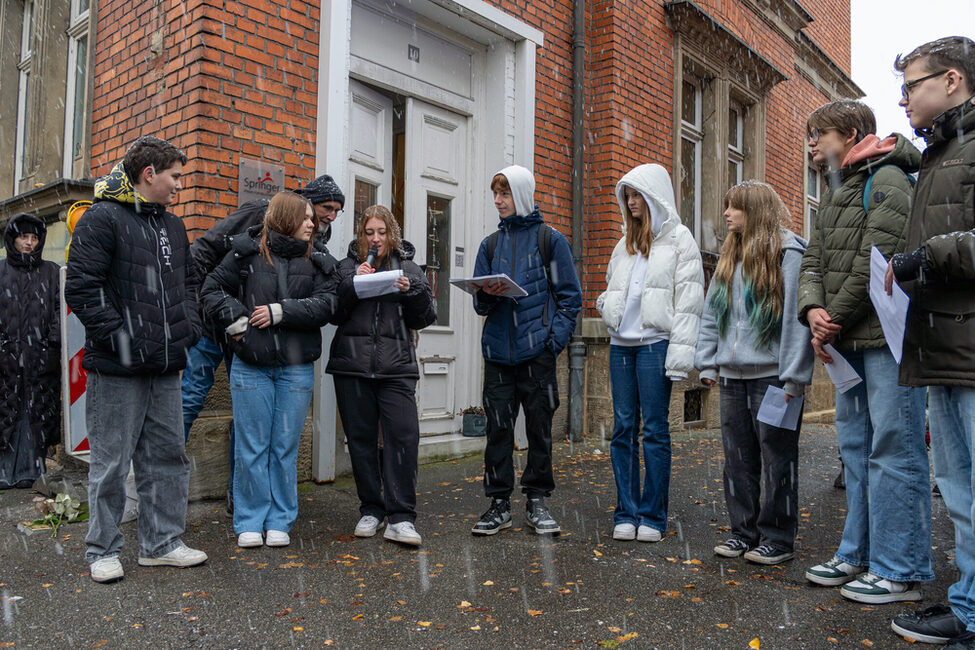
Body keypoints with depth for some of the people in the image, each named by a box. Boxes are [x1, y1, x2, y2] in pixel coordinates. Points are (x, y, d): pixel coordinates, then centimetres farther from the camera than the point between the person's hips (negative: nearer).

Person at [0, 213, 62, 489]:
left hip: (40, 358, 0)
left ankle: (32, 468, 9)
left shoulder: (51, 272, 9)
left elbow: (59, 310, 3)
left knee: (38, 411, 2)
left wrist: (53, 343, -7)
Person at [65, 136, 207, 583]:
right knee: (111, 463, 3)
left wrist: (187, 328, 11)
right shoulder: (102, 219, -7)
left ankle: (161, 543, 25)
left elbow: (188, 282, 25)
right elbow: (81, 287, -13)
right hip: (117, 370, -7)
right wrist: (118, 337, -17)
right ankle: (103, 550, 19)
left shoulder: (172, 226, 16)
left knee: (167, 457, 12)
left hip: (165, 367, 7)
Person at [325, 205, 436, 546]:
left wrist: (411, 292, -9)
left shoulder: (407, 267, 13)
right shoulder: (347, 267, 12)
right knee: (361, 440, 6)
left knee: (403, 436, -11)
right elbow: (333, 313, 1)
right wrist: (353, 283, -10)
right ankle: (371, 510, 20)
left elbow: (425, 319, 8)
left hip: (396, 367, -1)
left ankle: (400, 517, -4)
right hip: (352, 365, 1)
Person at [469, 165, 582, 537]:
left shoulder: (550, 239, 4)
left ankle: (537, 502, 17)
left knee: (539, 426, 4)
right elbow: (480, 305, 15)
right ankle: (499, 504, 14)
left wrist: (555, 339, -10)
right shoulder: (490, 244, 15)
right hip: (498, 351, 3)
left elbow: (570, 297, 2)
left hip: (537, 352, -3)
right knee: (498, 427, 4)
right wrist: (487, 295, -8)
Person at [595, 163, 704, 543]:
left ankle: (652, 517, 7)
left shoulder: (679, 239, 1)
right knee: (623, 427, 5)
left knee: (654, 429, -2)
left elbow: (689, 299, -6)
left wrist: (679, 353, -14)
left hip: (655, 342, -6)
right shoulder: (626, 241, 20)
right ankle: (626, 514, 12)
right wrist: (606, 305, 4)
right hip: (621, 342, 6)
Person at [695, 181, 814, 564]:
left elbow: (797, 315, -13)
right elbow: (711, 313, 17)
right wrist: (708, 363, 10)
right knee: (738, 458, 12)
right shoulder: (729, 257, 16)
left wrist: (794, 376, -17)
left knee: (776, 459, 3)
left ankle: (778, 539, 15)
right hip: (733, 376, 7)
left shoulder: (788, 252, -7)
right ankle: (744, 531, 24)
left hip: (771, 375, -7)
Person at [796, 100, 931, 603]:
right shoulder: (832, 194, 20)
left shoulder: (887, 179, -7)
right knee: (856, 447, 13)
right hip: (849, 342, 9)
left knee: (893, 450, -3)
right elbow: (813, 263, 13)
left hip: (886, 336, -9)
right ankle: (858, 554, 25)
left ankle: (899, 571, 7)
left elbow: (876, 264, -17)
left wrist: (833, 321, -11)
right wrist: (814, 311, -6)